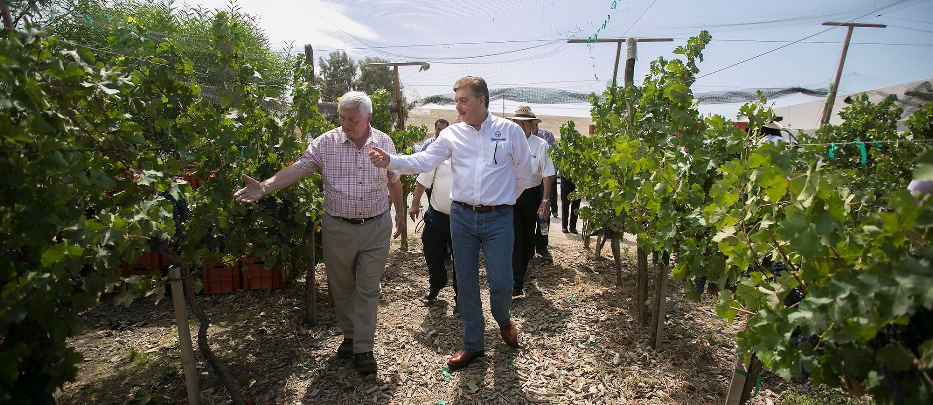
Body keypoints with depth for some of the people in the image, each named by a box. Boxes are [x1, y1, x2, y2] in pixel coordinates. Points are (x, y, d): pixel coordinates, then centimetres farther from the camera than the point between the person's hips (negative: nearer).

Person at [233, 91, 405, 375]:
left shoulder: (384, 143, -1)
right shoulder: (326, 143, -6)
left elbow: (394, 181, 9)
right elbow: (298, 169, -14)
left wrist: (400, 213, 14)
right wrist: (264, 187, -28)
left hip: (376, 227, 0)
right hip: (338, 228, 1)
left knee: (368, 289, 5)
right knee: (341, 287, 15)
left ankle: (363, 349, 17)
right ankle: (350, 335, 37)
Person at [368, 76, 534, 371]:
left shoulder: (510, 131, 0)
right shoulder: (452, 134, 3)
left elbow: (524, 174, 8)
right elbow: (422, 161, -8)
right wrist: (390, 161, -23)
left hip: (498, 218, -2)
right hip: (461, 216, 2)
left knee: (501, 282, 0)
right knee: (465, 283, 9)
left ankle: (503, 319, 37)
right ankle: (472, 344, 28)